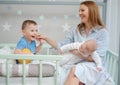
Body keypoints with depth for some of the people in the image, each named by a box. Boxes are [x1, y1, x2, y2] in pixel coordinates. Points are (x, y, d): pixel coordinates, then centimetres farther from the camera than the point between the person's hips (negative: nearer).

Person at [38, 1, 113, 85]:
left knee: (75, 70, -36)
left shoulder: (102, 32, 0)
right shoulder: (75, 31, 15)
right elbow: (61, 47, 12)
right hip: (77, 66, 3)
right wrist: (46, 38, 6)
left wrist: (76, 52, -15)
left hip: (95, 67, -3)